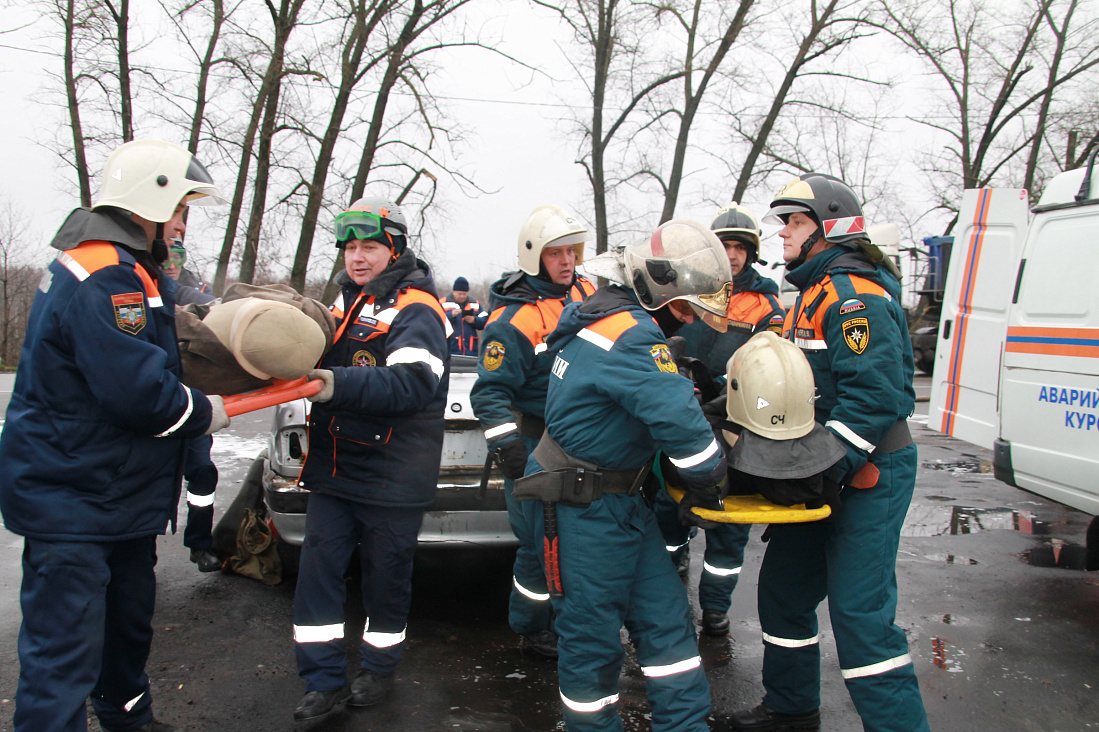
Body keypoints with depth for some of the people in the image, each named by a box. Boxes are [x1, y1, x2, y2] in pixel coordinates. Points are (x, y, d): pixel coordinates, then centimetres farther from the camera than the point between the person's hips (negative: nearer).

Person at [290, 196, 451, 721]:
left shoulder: (415, 309, -11)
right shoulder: (344, 303, 13)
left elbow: (414, 382, -27)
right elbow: (321, 361, 26)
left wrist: (341, 383, -38)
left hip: (393, 477, -6)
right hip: (332, 467, 6)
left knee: (386, 575, 8)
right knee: (318, 570, 4)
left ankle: (379, 668, 29)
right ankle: (325, 681, 16)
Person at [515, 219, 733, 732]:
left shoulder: (612, 317, 9)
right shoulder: (631, 333, -24)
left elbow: (660, 402, 17)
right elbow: (679, 419, -30)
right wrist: (711, 483, -13)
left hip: (621, 499, 10)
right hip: (581, 510, -10)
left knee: (665, 617, 12)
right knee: (592, 637, 6)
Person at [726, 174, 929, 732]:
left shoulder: (853, 296, -18)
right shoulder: (813, 293, 15)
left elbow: (876, 395, -26)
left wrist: (828, 467, -25)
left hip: (868, 477, -10)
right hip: (822, 475, 11)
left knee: (859, 613, -9)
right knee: (784, 586, 17)